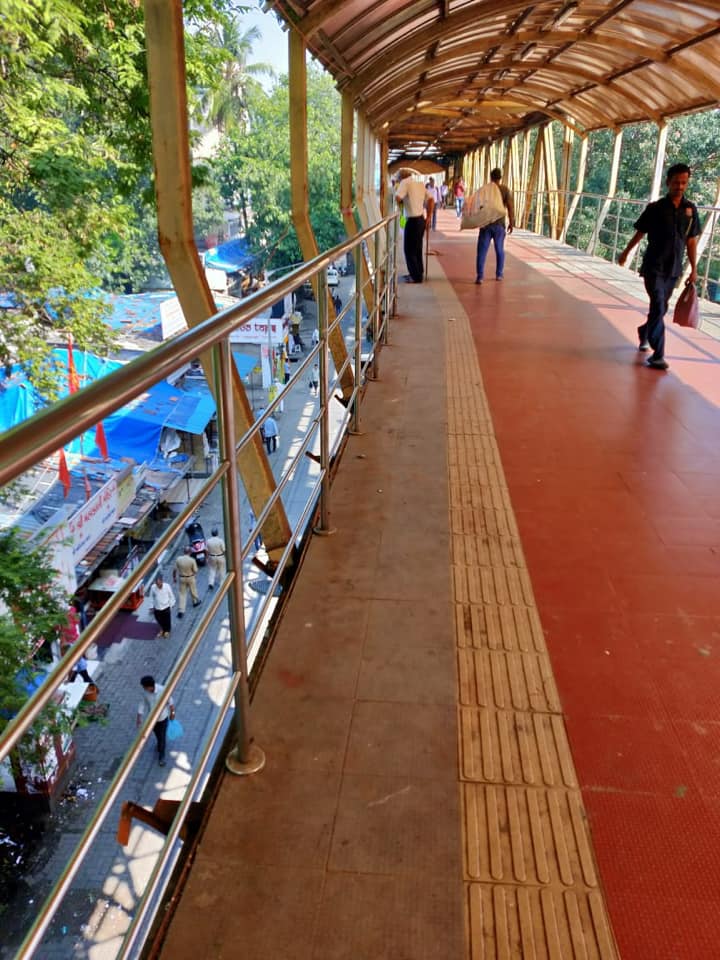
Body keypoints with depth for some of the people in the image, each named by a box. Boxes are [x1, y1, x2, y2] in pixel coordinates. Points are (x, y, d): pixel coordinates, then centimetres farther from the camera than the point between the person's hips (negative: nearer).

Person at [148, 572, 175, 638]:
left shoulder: (167, 586, -22)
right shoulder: (153, 587, -18)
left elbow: (171, 596, -7)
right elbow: (151, 597, -2)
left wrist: (171, 606, 0)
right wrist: (152, 607, 3)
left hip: (166, 608, -2)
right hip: (157, 608, 2)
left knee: (167, 621, 17)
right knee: (159, 621, 21)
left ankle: (167, 630, 46)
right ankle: (162, 630, 52)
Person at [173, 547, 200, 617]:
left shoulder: (178, 559, -14)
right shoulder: (192, 560, -21)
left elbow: (175, 570, -6)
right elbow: (195, 571, -15)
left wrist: (174, 577, 10)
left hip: (181, 578, 2)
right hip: (190, 578, -2)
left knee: (182, 594, 7)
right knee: (193, 590, 23)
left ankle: (181, 611, 2)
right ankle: (195, 601, 48)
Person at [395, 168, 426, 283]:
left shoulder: (405, 182, -8)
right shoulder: (420, 184, 13)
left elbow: (397, 197, -21)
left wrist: (402, 201, 1)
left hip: (412, 220, -8)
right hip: (421, 219, 8)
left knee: (409, 249, 1)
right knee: (417, 248, 17)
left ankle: (416, 276, 3)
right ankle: (418, 273, 26)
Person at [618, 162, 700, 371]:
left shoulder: (690, 209, 4)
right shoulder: (655, 208, -6)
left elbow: (691, 241, 8)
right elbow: (639, 233, 6)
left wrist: (694, 269, 7)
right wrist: (625, 253, 15)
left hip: (674, 269, 4)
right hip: (653, 267, -4)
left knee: (661, 308, 14)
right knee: (658, 307, -13)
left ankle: (644, 332, 43)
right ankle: (657, 355, -13)